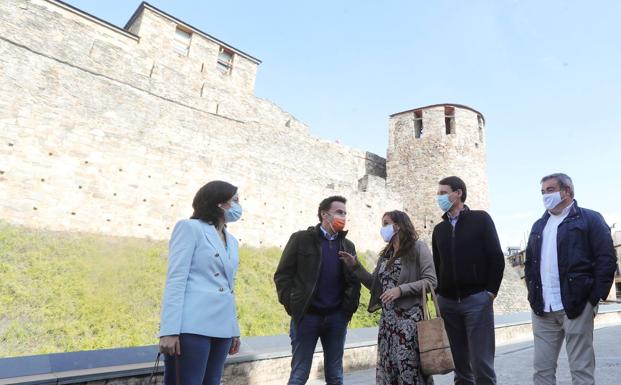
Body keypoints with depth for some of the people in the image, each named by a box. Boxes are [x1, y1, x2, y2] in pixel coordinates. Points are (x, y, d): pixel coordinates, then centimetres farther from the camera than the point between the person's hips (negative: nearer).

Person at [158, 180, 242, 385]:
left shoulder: (232, 241, 17)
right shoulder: (190, 227, -2)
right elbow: (175, 280, -9)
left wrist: (234, 329, 16)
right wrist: (169, 330, -16)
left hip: (221, 328, 6)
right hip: (191, 326, -6)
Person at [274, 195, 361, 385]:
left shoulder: (348, 246, 10)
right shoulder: (301, 239, -2)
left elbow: (354, 281, 13)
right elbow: (282, 274, -3)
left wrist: (350, 307, 0)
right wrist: (291, 306, -9)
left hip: (337, 317, 4)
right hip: (306, 315, -3)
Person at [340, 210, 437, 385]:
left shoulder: (417, 247, -4)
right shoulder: (386, 254, 16)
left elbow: (430, 281, -11)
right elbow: (375, 284, 16)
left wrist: (401, 290, -20)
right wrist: (355, 266, 6)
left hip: (409, 317, -6)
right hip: (387, 320, 7)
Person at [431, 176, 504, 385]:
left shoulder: (480, 219, 1)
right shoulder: (439, 229, 13)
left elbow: (496, 257, -3)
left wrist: (491, 291, -8)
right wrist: (438, 294, 7)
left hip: (477, 299, -4)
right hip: (447, 302, 4)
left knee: (481, 362, -2)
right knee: (459, 362, 9)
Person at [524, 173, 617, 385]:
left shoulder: (590, 219, 2)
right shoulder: (538, 226, 18)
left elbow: (607, 259, -5)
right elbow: (529, 263, 19)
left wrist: (594, 298, -10)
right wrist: (533, 295, 10)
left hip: (576, 307, -5)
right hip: (542, 310, 5)